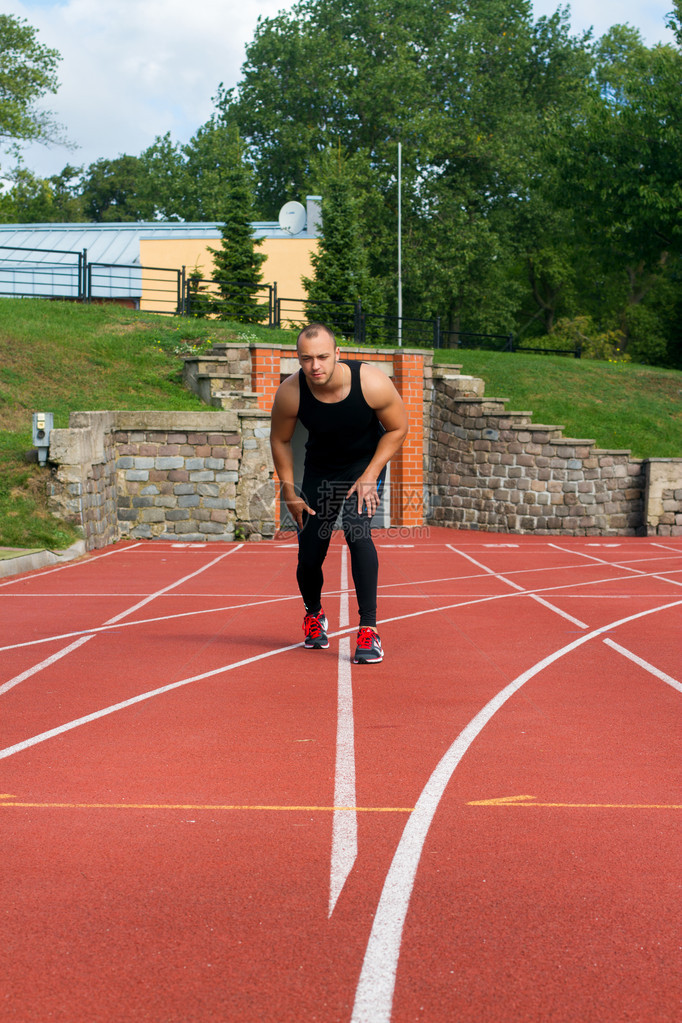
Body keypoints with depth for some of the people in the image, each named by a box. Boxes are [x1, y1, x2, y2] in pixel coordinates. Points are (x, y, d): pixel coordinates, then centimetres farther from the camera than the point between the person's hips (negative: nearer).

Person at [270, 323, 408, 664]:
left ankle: (368, 629, -18)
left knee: (357, 531, -26)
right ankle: (314, 615, 37)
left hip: (366, 461, -2)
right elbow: (280, 440, -5)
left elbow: (397, 428, -12)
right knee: (309, 555, 3)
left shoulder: (372, 384, -29)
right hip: (320, 467, 2)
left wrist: (370, 475, -17)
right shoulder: (290, 394, -25)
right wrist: (289, 491, -4)